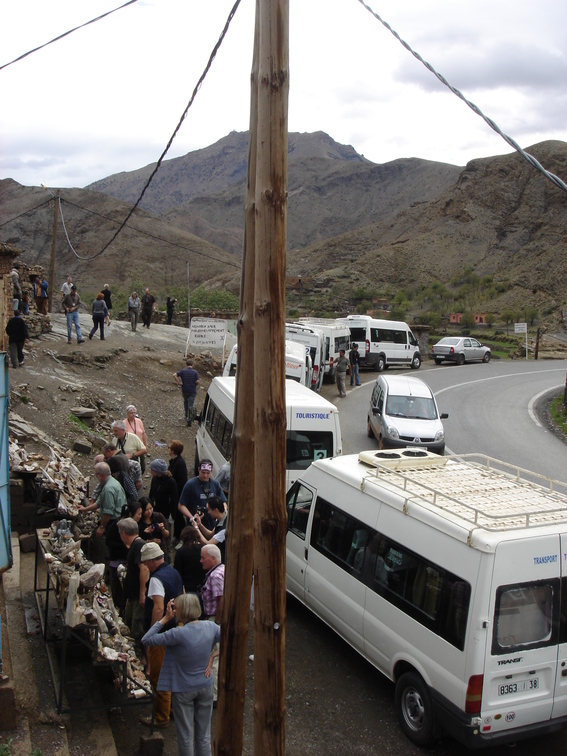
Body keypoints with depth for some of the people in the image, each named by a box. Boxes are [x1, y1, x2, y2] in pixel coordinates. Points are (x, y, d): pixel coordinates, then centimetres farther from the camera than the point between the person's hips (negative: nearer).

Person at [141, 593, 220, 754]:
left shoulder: (178, 634, -25)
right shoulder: (210, 627, -10)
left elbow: (146, 640, -18)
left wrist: (165, 619, -14)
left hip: (183, 690, -4)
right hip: (205, 687, 4)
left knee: (185, 736, 12)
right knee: (204, 735, 17)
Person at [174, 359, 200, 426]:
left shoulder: (183, 371, -3)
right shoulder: (195, 372, -8)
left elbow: (174, 375, -14)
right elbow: (198, 381, -17)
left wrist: (178, 382, -6)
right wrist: (196, 385, 5)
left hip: (184, 390, 2)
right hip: (192, 390, -2)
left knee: (185, 401, 27)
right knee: (190, 405, 0)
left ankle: (186, 415, 38)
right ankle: (189, 419, -11)